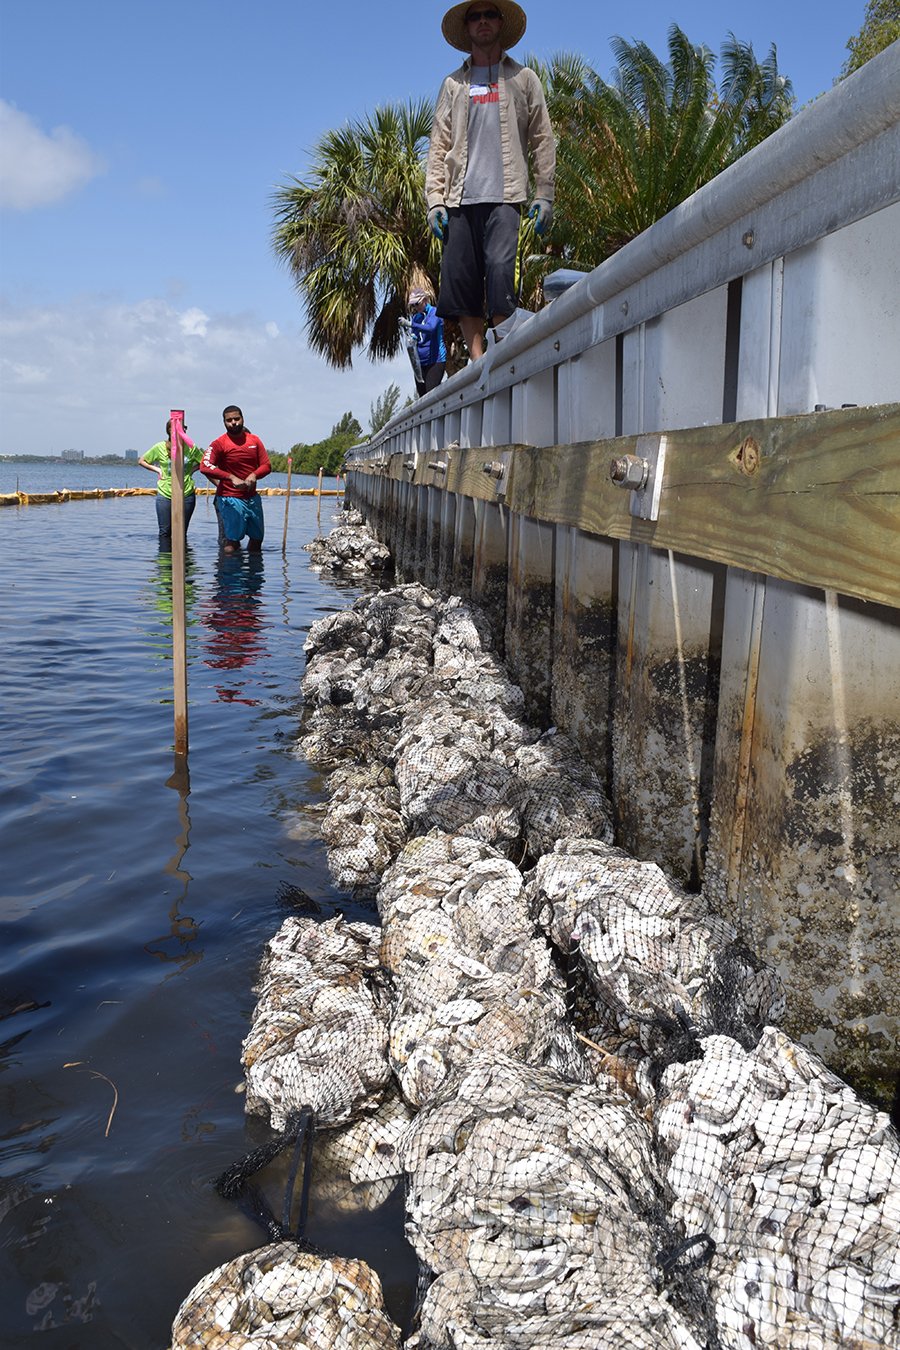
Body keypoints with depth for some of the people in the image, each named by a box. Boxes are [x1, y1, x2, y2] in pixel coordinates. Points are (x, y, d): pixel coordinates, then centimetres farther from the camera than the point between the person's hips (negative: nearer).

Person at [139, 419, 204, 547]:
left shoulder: (191, 448, -2)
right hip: (165, 495, 0)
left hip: (186, 495, 0)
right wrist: (158, 470, -1)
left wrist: (191, 470, 0)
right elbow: (141, 461, 9)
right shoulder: (160, 447, -3)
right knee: (165, 531, 1)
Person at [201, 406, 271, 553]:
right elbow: (205, 467, -22)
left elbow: (266, 466, 7)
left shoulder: (254, 440, 7)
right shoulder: (219, 444, -8)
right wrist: (231, 478, -30)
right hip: (230, 499, -5)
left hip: (253, 497, 5)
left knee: (257, 538, 14)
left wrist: (254, 475, -16)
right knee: (230, 544, -8)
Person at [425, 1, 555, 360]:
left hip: (505, 196, -3)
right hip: (461, 198, 3)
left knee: (500, 269, -19)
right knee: (460, 278, -5)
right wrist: (435, 200, 1)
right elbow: (438, 145, 13)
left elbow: (542, 142, 10)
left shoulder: (523, 79, 16)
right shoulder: (454, 84, 20)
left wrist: (544, 195, -1)